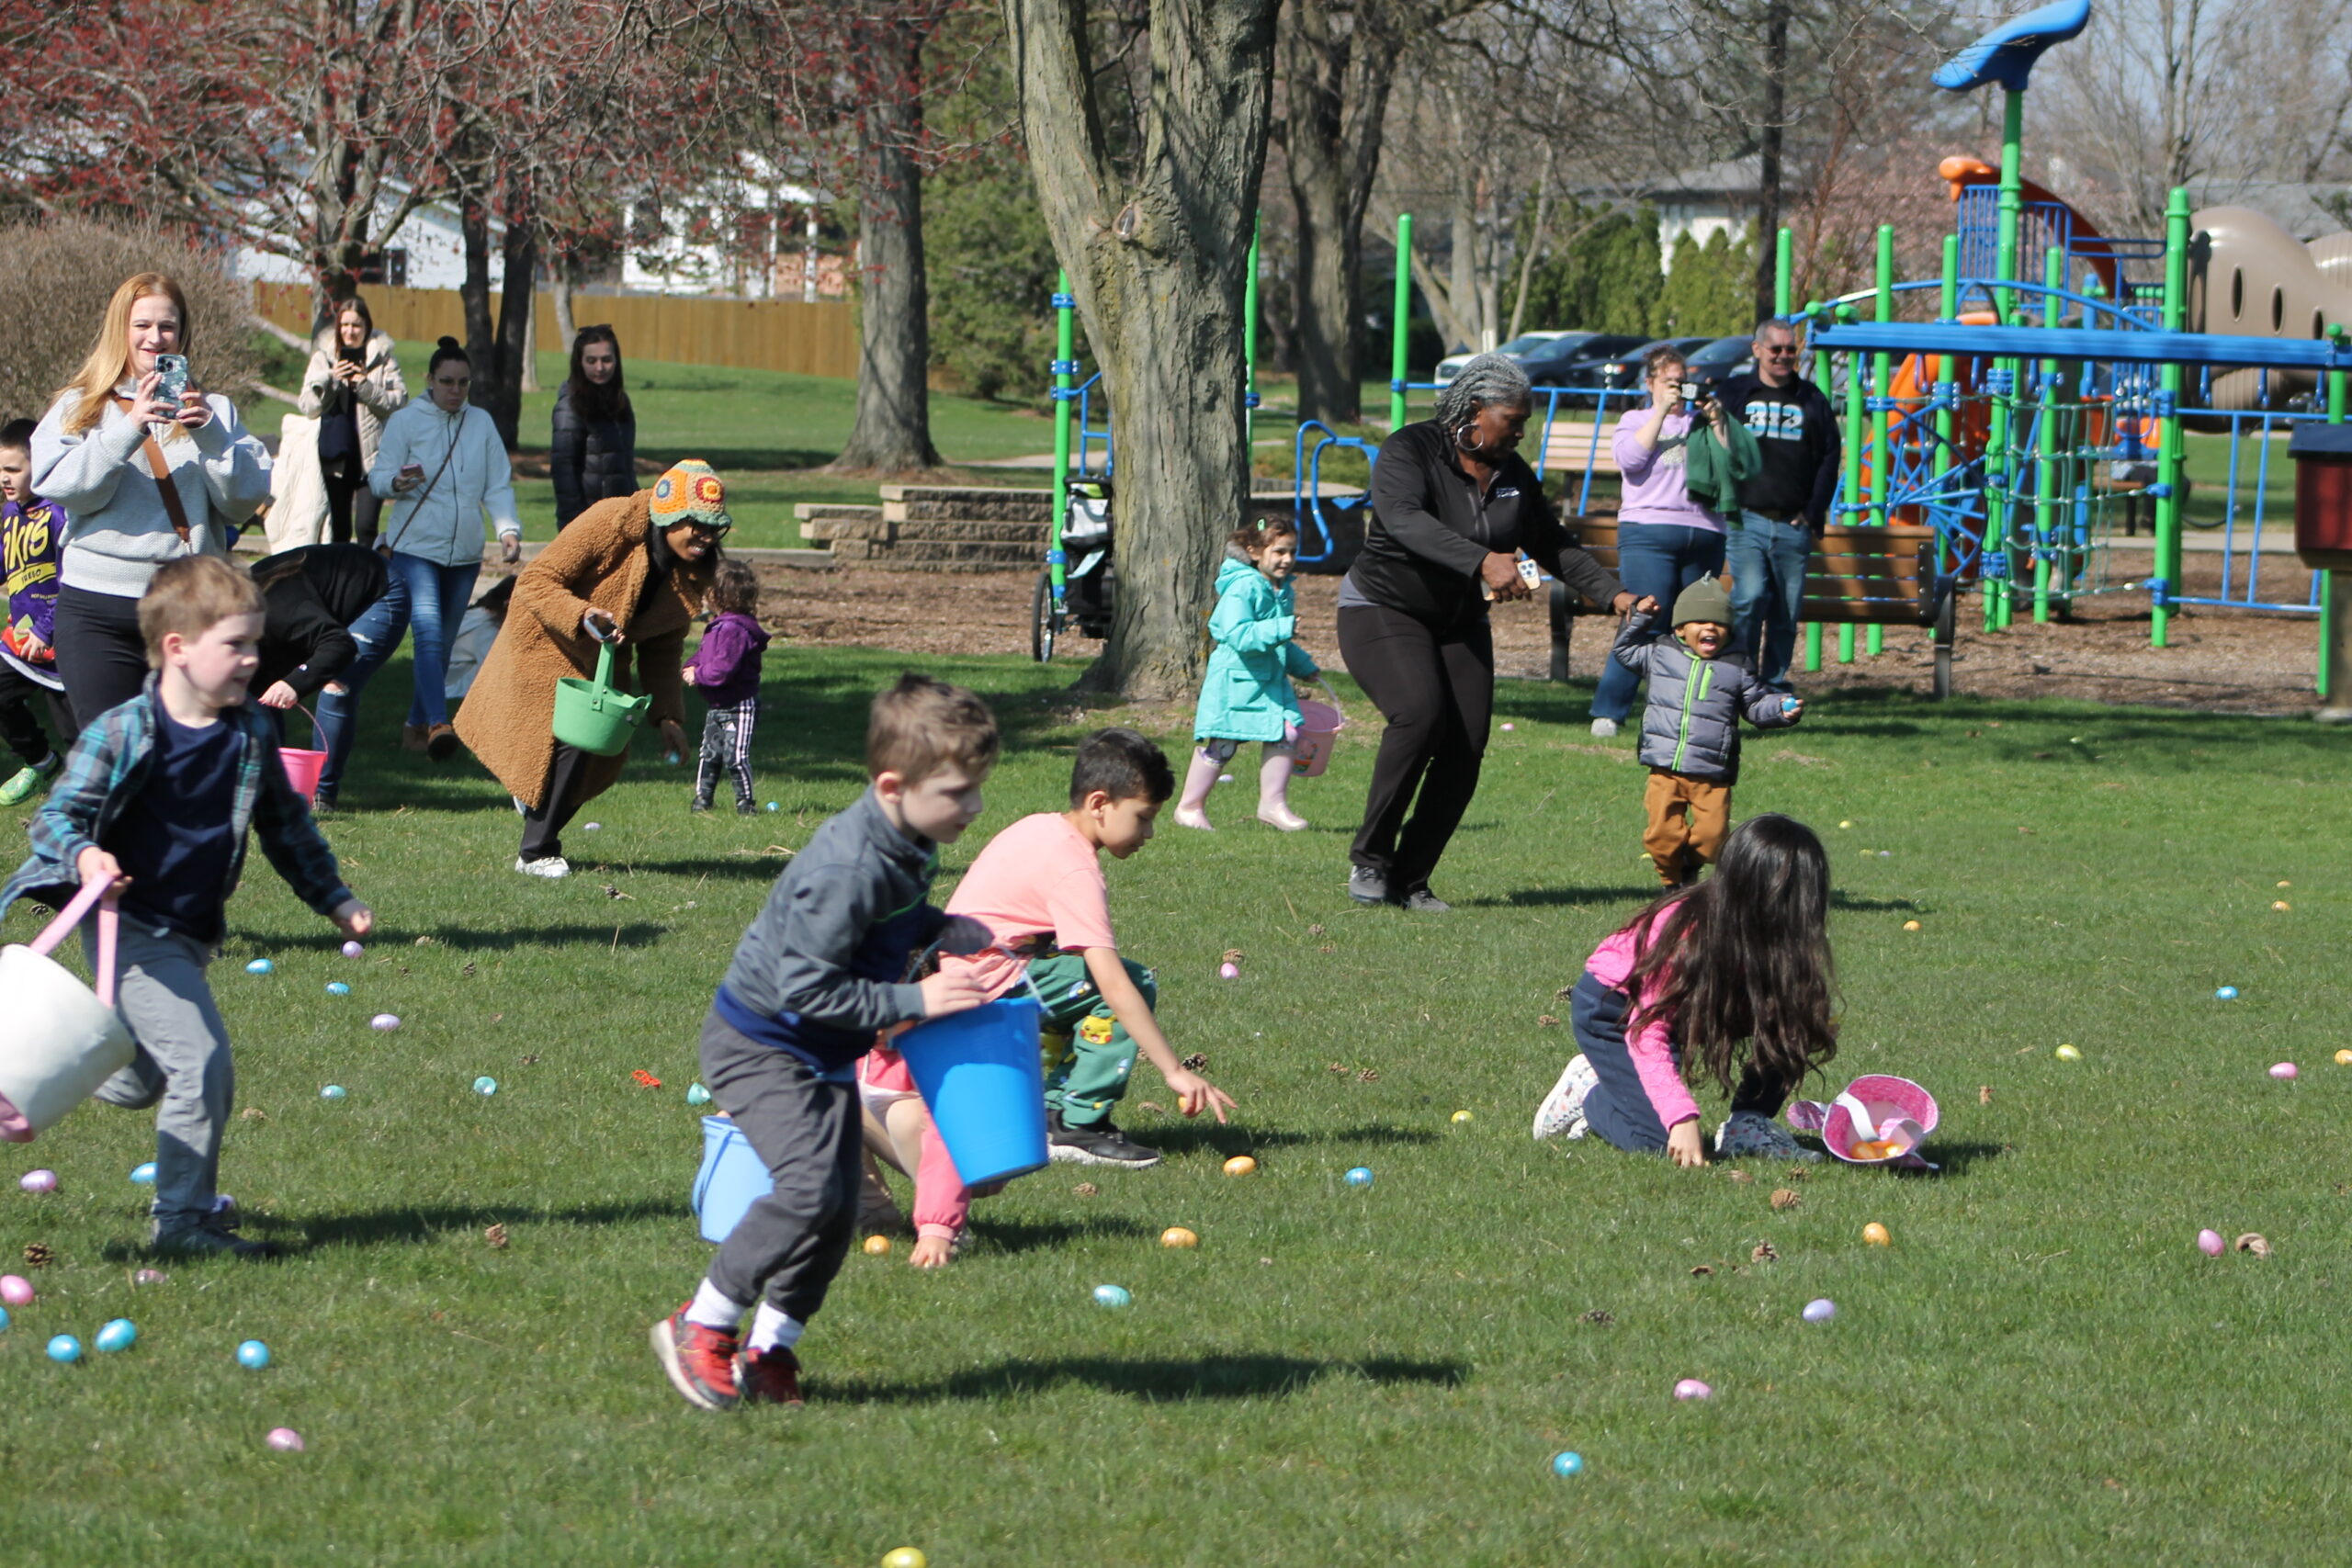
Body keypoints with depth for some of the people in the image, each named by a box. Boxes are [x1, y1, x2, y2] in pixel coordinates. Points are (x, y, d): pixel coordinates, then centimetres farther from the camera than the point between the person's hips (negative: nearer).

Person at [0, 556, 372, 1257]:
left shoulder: (252, 738, 3)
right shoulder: (121, 735, -16)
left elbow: (286, 826, 18)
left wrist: (334, 898, 22)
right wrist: (84, 857, -35)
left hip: (188, 936, 8)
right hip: (132, 929, -8)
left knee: (139, 1081, 17)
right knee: (201, 1062, -16)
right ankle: (182, 1218, -4)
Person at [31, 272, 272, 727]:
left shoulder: (213, 409, 12)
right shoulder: (79, 408, 8)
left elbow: (245, 500, 1)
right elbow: (60, 487, -9)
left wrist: (208, 435, -14)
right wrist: (128, 429, -20)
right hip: (100, 608, -1)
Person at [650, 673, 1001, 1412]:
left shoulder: (910, 850, -2)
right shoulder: (846, 871, -31)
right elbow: (804, 987, -31)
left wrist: (957, 935, 1)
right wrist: (913, 1001, -29)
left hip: (826, 1051, 9)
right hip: (759, 1044, -9)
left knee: (839, 1210, 4)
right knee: (810, 1188, -22)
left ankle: (770, 1349, 16)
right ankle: (703, 1326, -8)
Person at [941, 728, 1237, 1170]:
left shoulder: (1039, 827, 11)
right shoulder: (1075, 871, -18)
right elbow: (1113, 983, -24)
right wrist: (1174, 1072, -24)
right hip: (993, 980, -10)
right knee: (1135, 985, -13)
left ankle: (1048, 1114, 23)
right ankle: (1078, 1126, -11)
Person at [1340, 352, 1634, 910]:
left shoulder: (1512, 474, 5)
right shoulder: (1410, 451, -16)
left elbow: (1557, 548, 14)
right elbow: (1405, 519, -34)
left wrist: (1615, 595, 1)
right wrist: (1482, 562, -46)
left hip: (1461, 626, 6)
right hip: (1384, 610, -6)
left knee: (1465, 751, -11)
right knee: (1419, 713, -30)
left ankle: (1410, 880, -1)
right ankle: (1369, 858, -18)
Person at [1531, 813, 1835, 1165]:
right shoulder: (1687, 930, -36)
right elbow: (1646, 1028, -36)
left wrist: (1815, 1029, -34)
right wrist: (1682, 1117, -46)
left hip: (1685, 1004, 6)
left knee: (1790, 1026, -18)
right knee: (1662, 1140, -18)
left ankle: (1748, 1125, -2)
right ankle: (1588, 1091, 9)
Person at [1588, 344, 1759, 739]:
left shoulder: (1701, 423, 17)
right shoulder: (1635, 420, 14)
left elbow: (1736, 465, 6)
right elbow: (1629, 458, -7)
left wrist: (1716, 421, -3)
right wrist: (1662, 410, -6)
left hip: (1703, 536, 3)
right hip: (1649, 532, -3)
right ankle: (1608, 711, -8)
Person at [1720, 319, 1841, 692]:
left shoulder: (1811, 400, 14)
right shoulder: (1735, 393, 8)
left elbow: (1828, 460, 13)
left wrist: (1815, 516, 3)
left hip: (1794, 525, 3)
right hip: (1746, 519, -3)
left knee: (1787, 609, 2)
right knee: (1750, 596, -19)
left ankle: (1774, 681, 12)